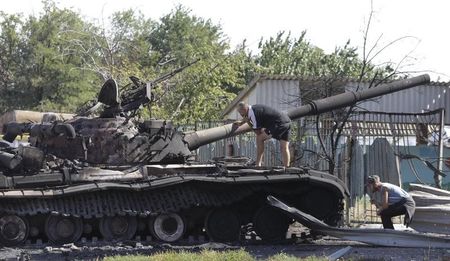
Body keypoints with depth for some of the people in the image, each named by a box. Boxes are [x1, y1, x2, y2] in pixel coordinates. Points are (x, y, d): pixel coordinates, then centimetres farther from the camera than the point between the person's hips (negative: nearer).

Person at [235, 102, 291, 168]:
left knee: (259, 138, -1)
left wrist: (248, 122, -1)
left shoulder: (254, 113, -11)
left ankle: (258, 164, -1)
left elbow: (258, 132, -8)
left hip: (279, 124, -10)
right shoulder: (254, 108, 17)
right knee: (284, 147, 8)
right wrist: (242, 122, 55)